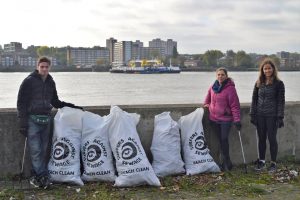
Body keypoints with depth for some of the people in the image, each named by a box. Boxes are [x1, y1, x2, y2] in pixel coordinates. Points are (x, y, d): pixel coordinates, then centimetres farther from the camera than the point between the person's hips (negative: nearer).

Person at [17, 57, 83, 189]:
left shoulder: (50, 82, 12)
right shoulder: (29, 81, -4)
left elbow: (55, 102, 22)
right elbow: (21, 103, -5)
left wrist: (71, 106, 11)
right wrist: (22, 122, -11)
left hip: (46, 120, 5)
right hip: (32, 119, -5)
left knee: (43, 150, 5)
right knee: (35, 150, -9)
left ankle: (36, 176, 13)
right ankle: (43, 176, -6)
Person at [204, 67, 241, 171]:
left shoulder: (230, 88, -13)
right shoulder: (213, 87, 5)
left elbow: (235, 105, -16)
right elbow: (209, 95, 28)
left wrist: (237, 120, -19)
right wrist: (206, 104, 18)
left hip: (226, 119, -6)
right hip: (214, 118, 6)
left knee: (224, 139, -6)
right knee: (221, 140, 9)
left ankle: (226, 162, 7)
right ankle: (226, 162, 18)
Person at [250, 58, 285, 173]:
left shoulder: (279, 84, -4)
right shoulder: (258, 83, 6)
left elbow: (281, 101, -5)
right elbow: (254, 99, 9)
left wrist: (280, 117, -10)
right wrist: (252, 115, 5)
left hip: (272, 116, -3)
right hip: (260, 116, 3)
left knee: (272, 139, 2)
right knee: (261, 139, 9)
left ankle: (273, 163, 15)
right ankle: (261, 161, 22)